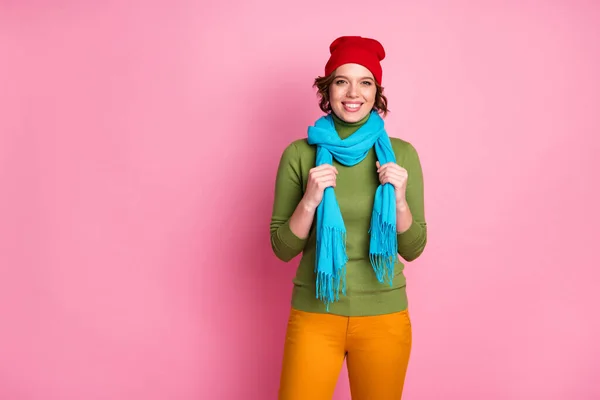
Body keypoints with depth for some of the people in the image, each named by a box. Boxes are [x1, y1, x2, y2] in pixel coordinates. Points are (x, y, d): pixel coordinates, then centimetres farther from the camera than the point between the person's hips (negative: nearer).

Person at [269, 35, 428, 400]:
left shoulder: (402, 154, -3)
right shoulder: (300, 154, -5)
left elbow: (413, 249, 1)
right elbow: (282, 248, -2)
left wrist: (399, 200, -15)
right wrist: (310, 201, -18)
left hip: (384, 316, 1)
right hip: (315, 314, -1)